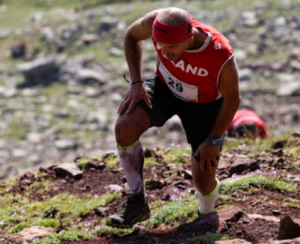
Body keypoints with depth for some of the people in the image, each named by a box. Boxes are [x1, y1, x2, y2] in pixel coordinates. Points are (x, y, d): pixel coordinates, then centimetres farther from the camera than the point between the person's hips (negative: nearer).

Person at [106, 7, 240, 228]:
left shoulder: (221, 57, -38)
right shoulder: (156, 22, -31)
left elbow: (232, 100, -19)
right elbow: (131, 36, -6)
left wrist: (213, 141, -14)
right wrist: (136, 83, -13)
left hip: (204, 104, -2)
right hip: (165, 86, 2)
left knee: (204, 183, -3)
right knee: (124, 127, -27)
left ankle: (206, 215, 35)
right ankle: (137, 203, -10)